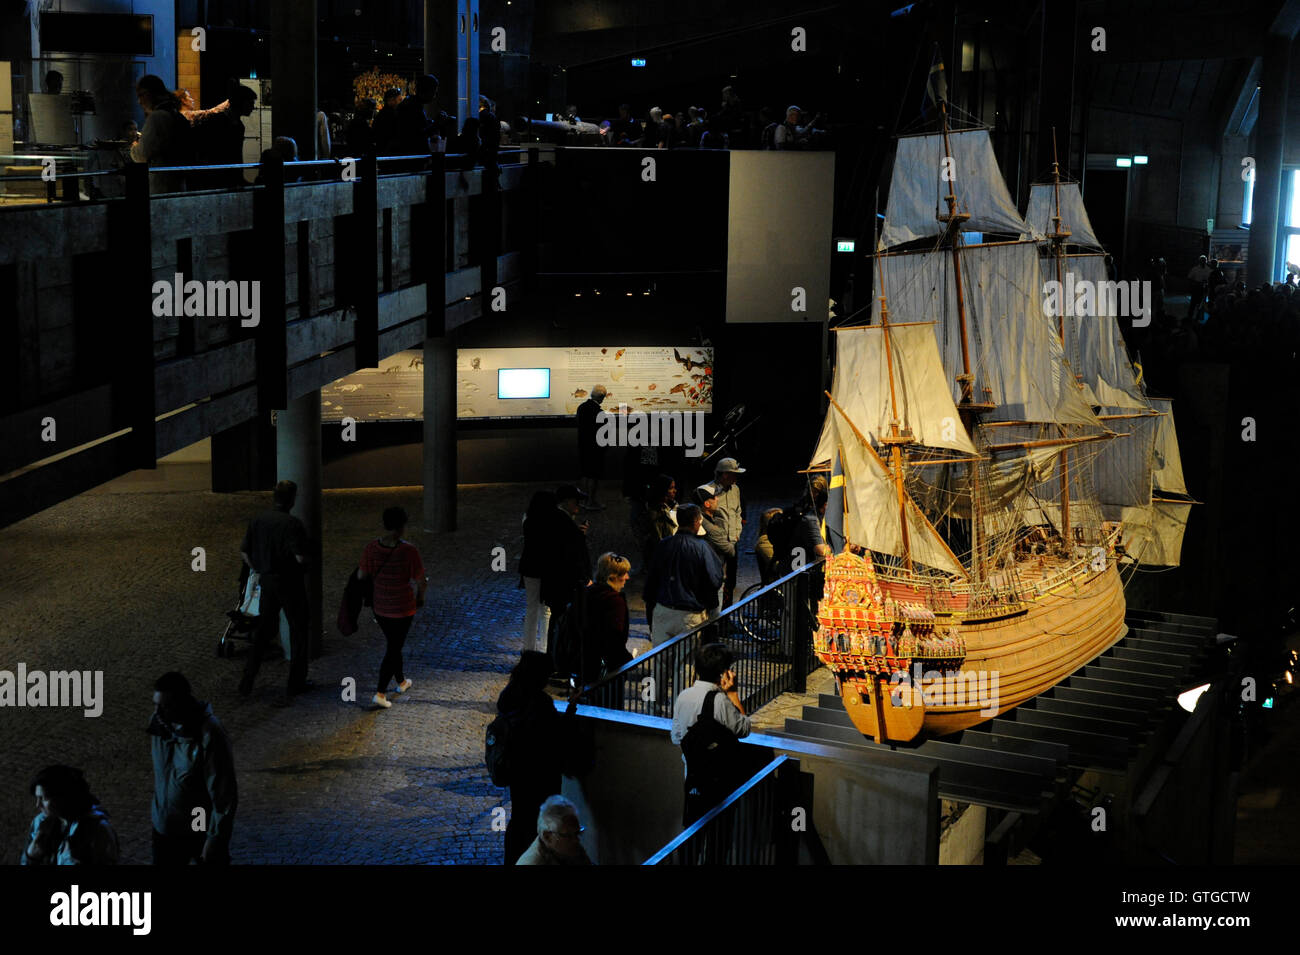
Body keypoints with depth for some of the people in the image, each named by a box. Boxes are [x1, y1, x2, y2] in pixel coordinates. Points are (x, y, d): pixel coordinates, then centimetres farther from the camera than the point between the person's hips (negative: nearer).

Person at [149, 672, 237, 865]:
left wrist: (215, 839, -20)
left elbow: (224, 796, -23)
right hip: (166, 826, 6)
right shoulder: (160, 723, -8)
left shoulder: (209, 737, -29)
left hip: (203, 829, -6)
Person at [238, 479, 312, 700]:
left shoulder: (257, 521, 0)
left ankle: (247, 682, 12)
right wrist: (303, 566, -1)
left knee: (263, 631, 15)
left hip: (267, 582, 5)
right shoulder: (293, 524, -18)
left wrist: (259, 570, 16)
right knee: (298, 632, 10)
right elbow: (300, 557, -23)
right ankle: (296, 683, 16)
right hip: (290, 583, -5)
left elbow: (244, 552, 5)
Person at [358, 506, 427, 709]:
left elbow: (361, 576, -2)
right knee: (394, 649, 6)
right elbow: (421, 582, -17)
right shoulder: (409, 551, -21)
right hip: (403, 609, -5)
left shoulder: (371, 548, -10)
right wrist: (419, 598, 4)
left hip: (380, 607, 5)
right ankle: (380, 693, 0)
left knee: (393, 645, 25)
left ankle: (401, 681, 43)